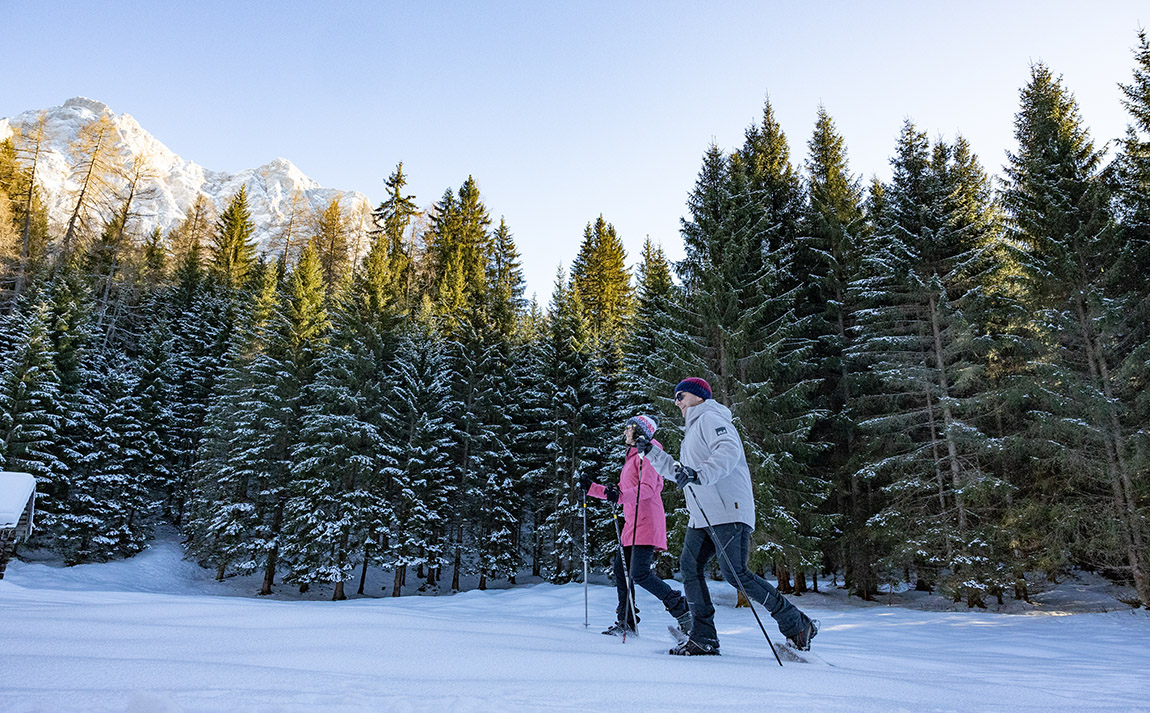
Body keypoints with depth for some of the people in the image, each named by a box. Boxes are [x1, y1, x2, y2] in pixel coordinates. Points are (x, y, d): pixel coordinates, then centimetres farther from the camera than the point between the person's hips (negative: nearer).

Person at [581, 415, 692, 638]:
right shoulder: (631, 457, 23)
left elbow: (647, 488, -20)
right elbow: (620, 492, 27)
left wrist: (620, 496, -34)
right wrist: (591, 488, 25)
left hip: (646, 523, -10)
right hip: (632, 523, 10)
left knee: (639, 573, -14)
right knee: (621, 571, 6)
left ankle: (681, 609, -6)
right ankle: (626, 623, 13)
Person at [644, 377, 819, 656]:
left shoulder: (709, 418, -1)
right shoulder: (694, 429, 29)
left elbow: (729, 451, -20)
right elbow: (679, 473, 35)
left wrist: (699, 475, -32)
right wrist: (651, 452, 31)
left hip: (728, 511, -10)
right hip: (701, 517, 10)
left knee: (735, 574, -13)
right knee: (690, 567, 0)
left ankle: (798, 625, 0)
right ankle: (704, 639, 4)